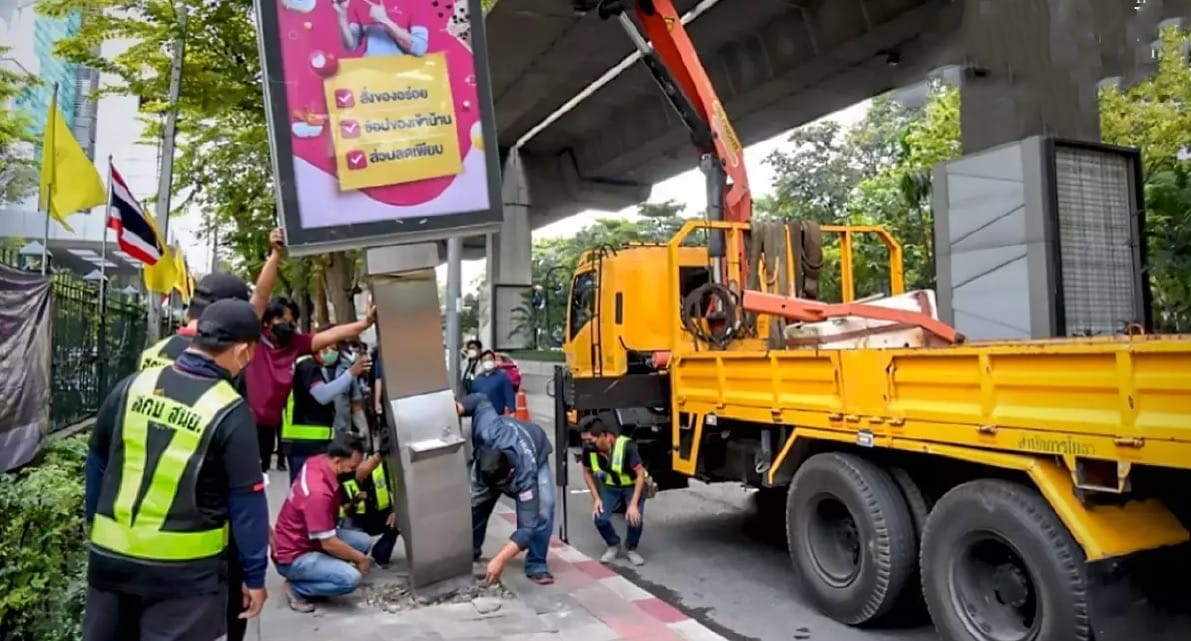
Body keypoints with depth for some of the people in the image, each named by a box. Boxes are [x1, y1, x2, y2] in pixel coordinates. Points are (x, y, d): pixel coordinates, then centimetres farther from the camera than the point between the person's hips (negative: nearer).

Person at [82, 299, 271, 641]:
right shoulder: (231, 413, -16)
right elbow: (247, 502, -12)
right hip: (185, 569, -5)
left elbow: (97, 462, 9)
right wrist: (254, 575, -3)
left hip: (111, 556, 5)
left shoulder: (133, 385, -3)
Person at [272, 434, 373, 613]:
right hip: (293, 556, -9)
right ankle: (296, 588, -1)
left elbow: (356, 477, 11)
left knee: (364, 541, 2)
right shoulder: (318, 493, -33)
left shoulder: (319, 462, -9)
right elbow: (329, 544, -26)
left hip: (312, 538, 9)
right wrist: (360, 559, -12)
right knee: (351, 578, -24)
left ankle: (316, 574, 10)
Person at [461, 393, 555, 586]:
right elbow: (481, 401, -27)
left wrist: (500, 560, -51)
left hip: (536, 455, -3)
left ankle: (536, 565, -8)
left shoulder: (525, 476, -47)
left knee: (543, 510, -25)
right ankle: (468, 553, 22)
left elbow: (527, 526, -45)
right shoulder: (487, 434, -45)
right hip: (495, 448, 4)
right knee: (474, 503, -2)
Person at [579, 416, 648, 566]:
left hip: (633, 486, -3)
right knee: (600, 518, -16)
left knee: (635, 518, -23)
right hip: (610, 487, 3)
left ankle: (631, 549, 8)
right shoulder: (589, 448, -22)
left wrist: (633, 504, -29)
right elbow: (587, 473, -2)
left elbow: (640, 474, -26)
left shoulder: (625, 446, -34)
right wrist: (596, 498, -9)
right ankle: (613, 545, 14)